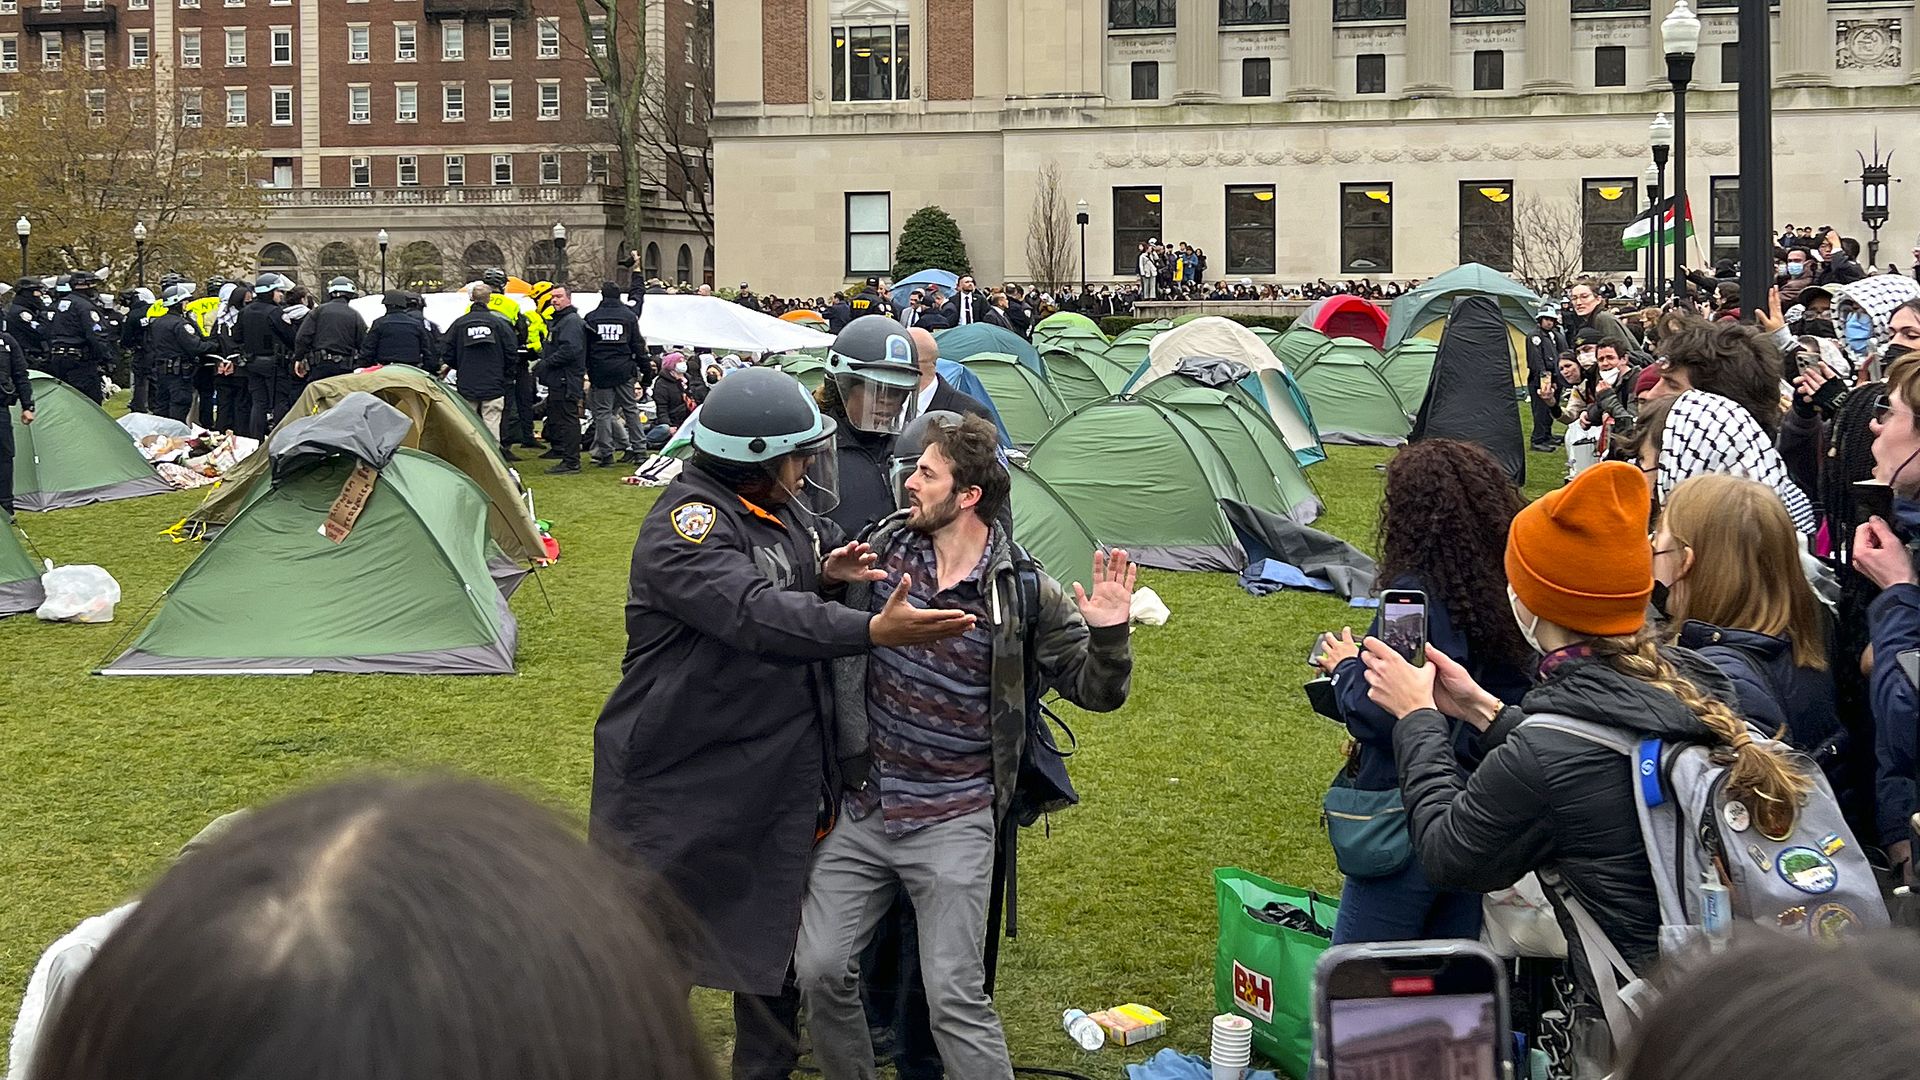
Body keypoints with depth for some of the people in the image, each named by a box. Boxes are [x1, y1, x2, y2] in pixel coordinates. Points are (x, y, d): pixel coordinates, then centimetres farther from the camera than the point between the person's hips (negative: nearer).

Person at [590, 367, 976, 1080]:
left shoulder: (784, 503, 6)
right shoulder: (688, 521, -21)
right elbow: (756, 611, -36)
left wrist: (825, 573, -3)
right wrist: (873, 631, -46)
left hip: (779, 773, 8)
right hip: (682, 780, -8)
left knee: (773, 942, 16)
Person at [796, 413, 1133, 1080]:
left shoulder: (1026, 596, -8)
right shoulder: (880, 550, 0)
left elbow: (1096, 693, -1)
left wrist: (1108, 635, -22)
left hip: (953, 823, -3)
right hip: (860, 810, 4)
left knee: (955, 997, -7)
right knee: (818, 969, 3)